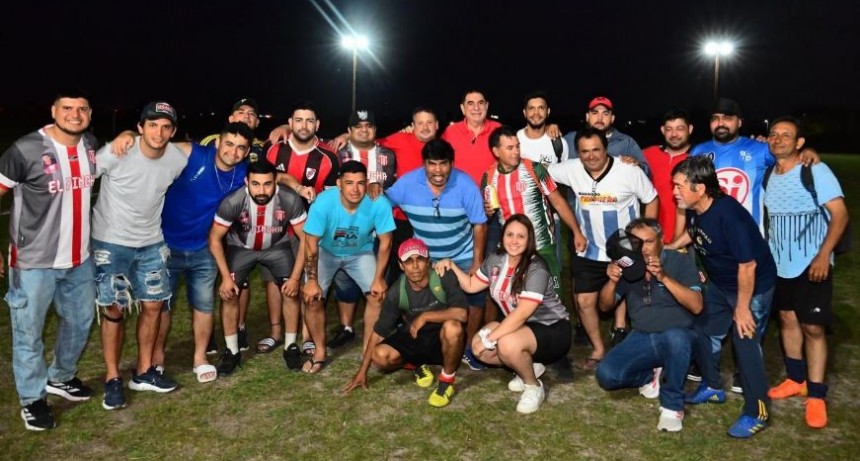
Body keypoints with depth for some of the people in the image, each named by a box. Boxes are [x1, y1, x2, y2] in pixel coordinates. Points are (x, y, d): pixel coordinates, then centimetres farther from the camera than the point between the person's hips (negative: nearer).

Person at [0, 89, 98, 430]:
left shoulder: (91, 145, 2)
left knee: (79, 322, 21)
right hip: (34, 261, -6)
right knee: (29, 332, 6)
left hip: (80, 258, 6)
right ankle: (32, 398, 26)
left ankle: (61, 378, 44)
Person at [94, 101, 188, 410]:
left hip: (151, 243, 4)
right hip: (110, 243, -4)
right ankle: (112, 379, 16)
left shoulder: (178, 159, -9)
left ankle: (144, 372, 25)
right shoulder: (116, 153, -21)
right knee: (114, 310, 1)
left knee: (153, 306, 8)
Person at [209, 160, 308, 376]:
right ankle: (232, 351, 7)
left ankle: (291, 347, 8)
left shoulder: (290, 200, -32)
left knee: (291, 291, -11)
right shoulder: (232, 202, -33)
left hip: (277, 247, 1)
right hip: (240, 248, 0)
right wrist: (225, 276, -19)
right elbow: (215, 238, -18)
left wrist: (295, 277, -19)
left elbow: (305, 238, -19)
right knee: (228, 294, -12)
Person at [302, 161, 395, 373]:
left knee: (378, 294, -13)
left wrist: (379, 278, -16)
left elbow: (385, 242, -18)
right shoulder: (324, 202, -35)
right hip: (326, 252, -1)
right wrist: (312, 280, -21)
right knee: (313, 299, -13)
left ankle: (368, 348, 8)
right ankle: (319, 351, 9)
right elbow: (311, 244, -23)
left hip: (361, 253, 1)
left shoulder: (379, 204, -32)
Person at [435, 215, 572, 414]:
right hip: (523, 327, 8)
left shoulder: (536, 269, -25)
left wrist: (489, 339, -29)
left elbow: (522, 314, -30)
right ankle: (530, 366, 10)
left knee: (507, 344, -35)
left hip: (552, 330, -8)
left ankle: (534, 387, -6)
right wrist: (452, 265, -4)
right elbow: (471, 285, 11)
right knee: (478, 346, -10)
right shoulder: (495, 259, -2)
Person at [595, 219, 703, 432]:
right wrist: (612, 281, -18)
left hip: (678, 337, -3)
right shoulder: (628, 265, 1)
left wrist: (664, 277, -31)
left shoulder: (680, 260, -9)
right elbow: (605, 306, 3)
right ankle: (651, 376, 11)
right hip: (641, 338, 3)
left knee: (674, 336, -40)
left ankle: (672, 404, -18)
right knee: (606, 374, -21)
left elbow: (696, 306, -20)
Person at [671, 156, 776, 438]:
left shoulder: (729, 216, -34)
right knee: (704, 331, 13)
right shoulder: (694, 209, -10)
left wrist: (742, 307, -22)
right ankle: (712, 387, 33)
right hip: (721, 284, 8)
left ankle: (757, 413, 7)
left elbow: (747, 265, -28)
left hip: (753, 287, -8)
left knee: (745, 343, -7)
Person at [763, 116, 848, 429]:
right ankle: (796, 379, 28)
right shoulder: (767, 175, 6)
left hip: (811, 265, -6)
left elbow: (840, 215, -14)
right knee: (787, 320, 13)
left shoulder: (815, 171, -11)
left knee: (812, 327, -3)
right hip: (778, 264, 6)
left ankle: (816, 395, 5)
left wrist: (824, 255, -22)